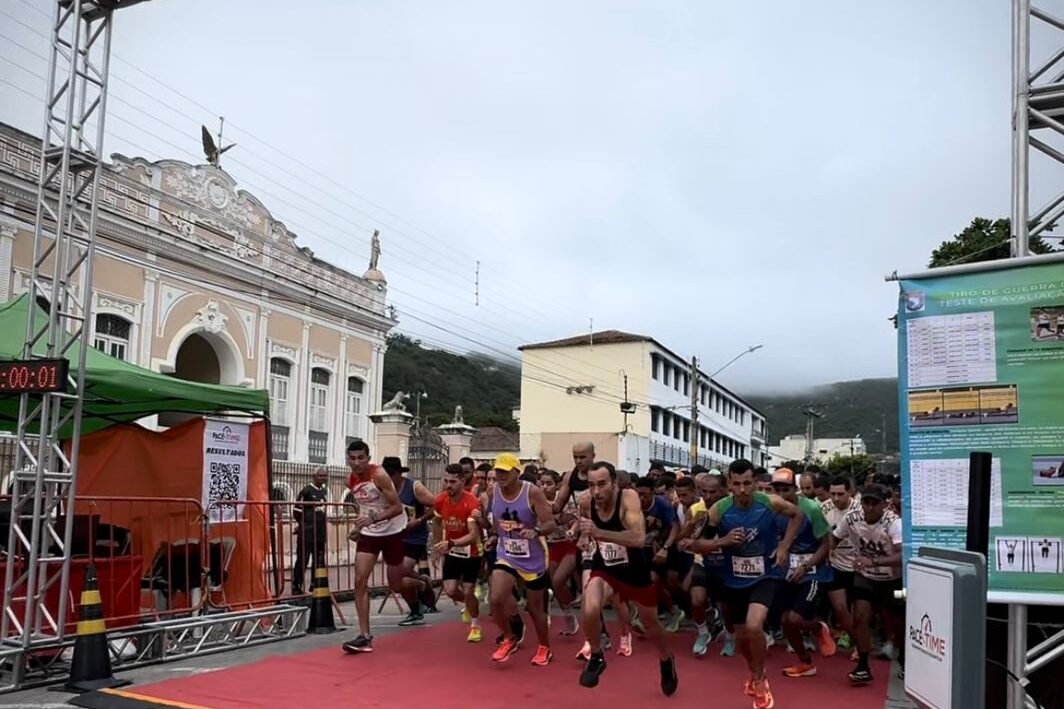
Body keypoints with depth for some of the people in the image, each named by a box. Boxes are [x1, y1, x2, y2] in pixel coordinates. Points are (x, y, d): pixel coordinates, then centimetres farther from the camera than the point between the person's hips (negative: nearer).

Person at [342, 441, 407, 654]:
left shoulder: (379, 475, -23)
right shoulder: (351, 480, -3)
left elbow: (398, 507, -25)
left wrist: (374, 519, -37)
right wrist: (360, 522, 11)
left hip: (392, 532, -5)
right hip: (368, 533, 5)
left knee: (396, 586, 6)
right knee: (360, 580, -10)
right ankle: (365, 636, -7)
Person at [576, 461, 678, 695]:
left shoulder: (628, 498, -30)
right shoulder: (586, 503, -17)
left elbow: (639, 538, -45)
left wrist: (598, 533, -53)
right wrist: (584, 537, -8)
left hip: (634, 568, -1)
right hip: (604, 568, 1)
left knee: (651, 622, 18)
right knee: (590, 609, -28)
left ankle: (667, 661, 52)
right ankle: (596, 658, 1)